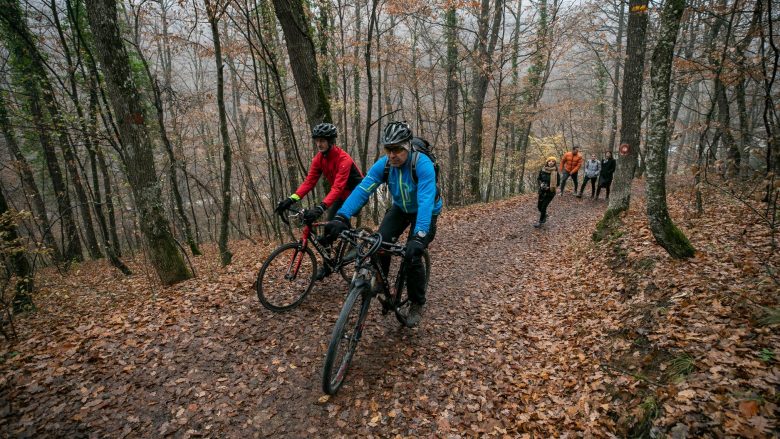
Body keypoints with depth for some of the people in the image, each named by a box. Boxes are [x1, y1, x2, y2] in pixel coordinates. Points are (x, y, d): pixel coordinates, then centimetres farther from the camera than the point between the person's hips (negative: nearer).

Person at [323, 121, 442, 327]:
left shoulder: (423, 164, -33)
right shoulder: (383, 164, -20)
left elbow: (426, 201, -45)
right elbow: (361, 190, -30)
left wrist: (419, 236, -58)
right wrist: (341, 217, -46)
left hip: (425, 211, -4)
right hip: (400, 208, 4)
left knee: (412, 256, -18)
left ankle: (417, 304, 7)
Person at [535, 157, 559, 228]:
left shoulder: (556, 173, -15)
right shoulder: (542, 170, -7)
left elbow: (557, 184, -10)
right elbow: (538, 178, 6)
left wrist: (549, 187, -22)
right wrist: (541, 184, -13)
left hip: (550, 192, -4)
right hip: (542, 191, 4)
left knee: (543, 207, -4)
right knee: (539, 206, 11)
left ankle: (541, 221, 15)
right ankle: (544, 215, 42)